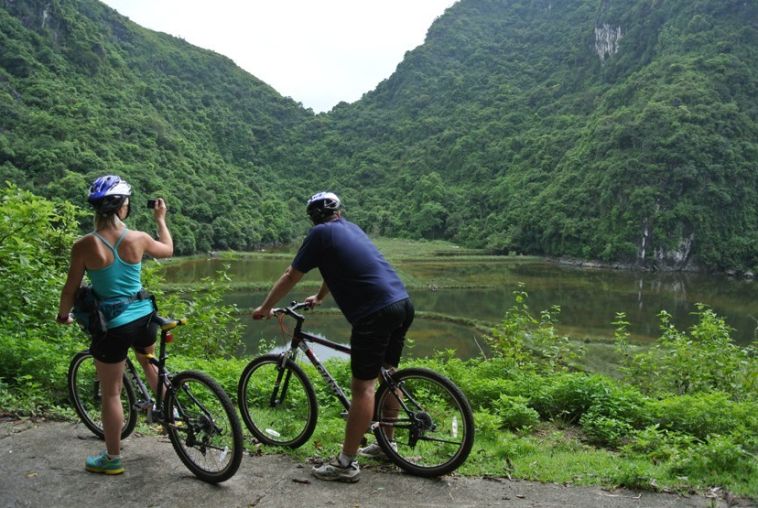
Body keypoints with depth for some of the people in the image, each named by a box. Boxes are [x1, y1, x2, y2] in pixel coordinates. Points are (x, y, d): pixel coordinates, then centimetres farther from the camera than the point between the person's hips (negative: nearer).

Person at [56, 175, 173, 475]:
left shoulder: (85, 245, -14)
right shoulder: (138, 239, -7)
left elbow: (71, 289, -6)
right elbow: (168, 250, 14)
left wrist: (63, 315, 14)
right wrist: (161, 219, 28)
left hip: (113, 325, -3)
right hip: (144, 316, 4)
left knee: (111, 393, 10)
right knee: (149, 362, 35)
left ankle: (112, 459, 23)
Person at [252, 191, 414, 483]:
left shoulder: (321, 233, 0)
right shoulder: (352, 229, 23)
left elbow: (291, 276, 6)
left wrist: (265, 308, 18)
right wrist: (319, 298, 50)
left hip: (375, 313, -8)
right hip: (403, 304, 8)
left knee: (362, 386, -3)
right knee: (387, 374, 20)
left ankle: (346, 464, 5)